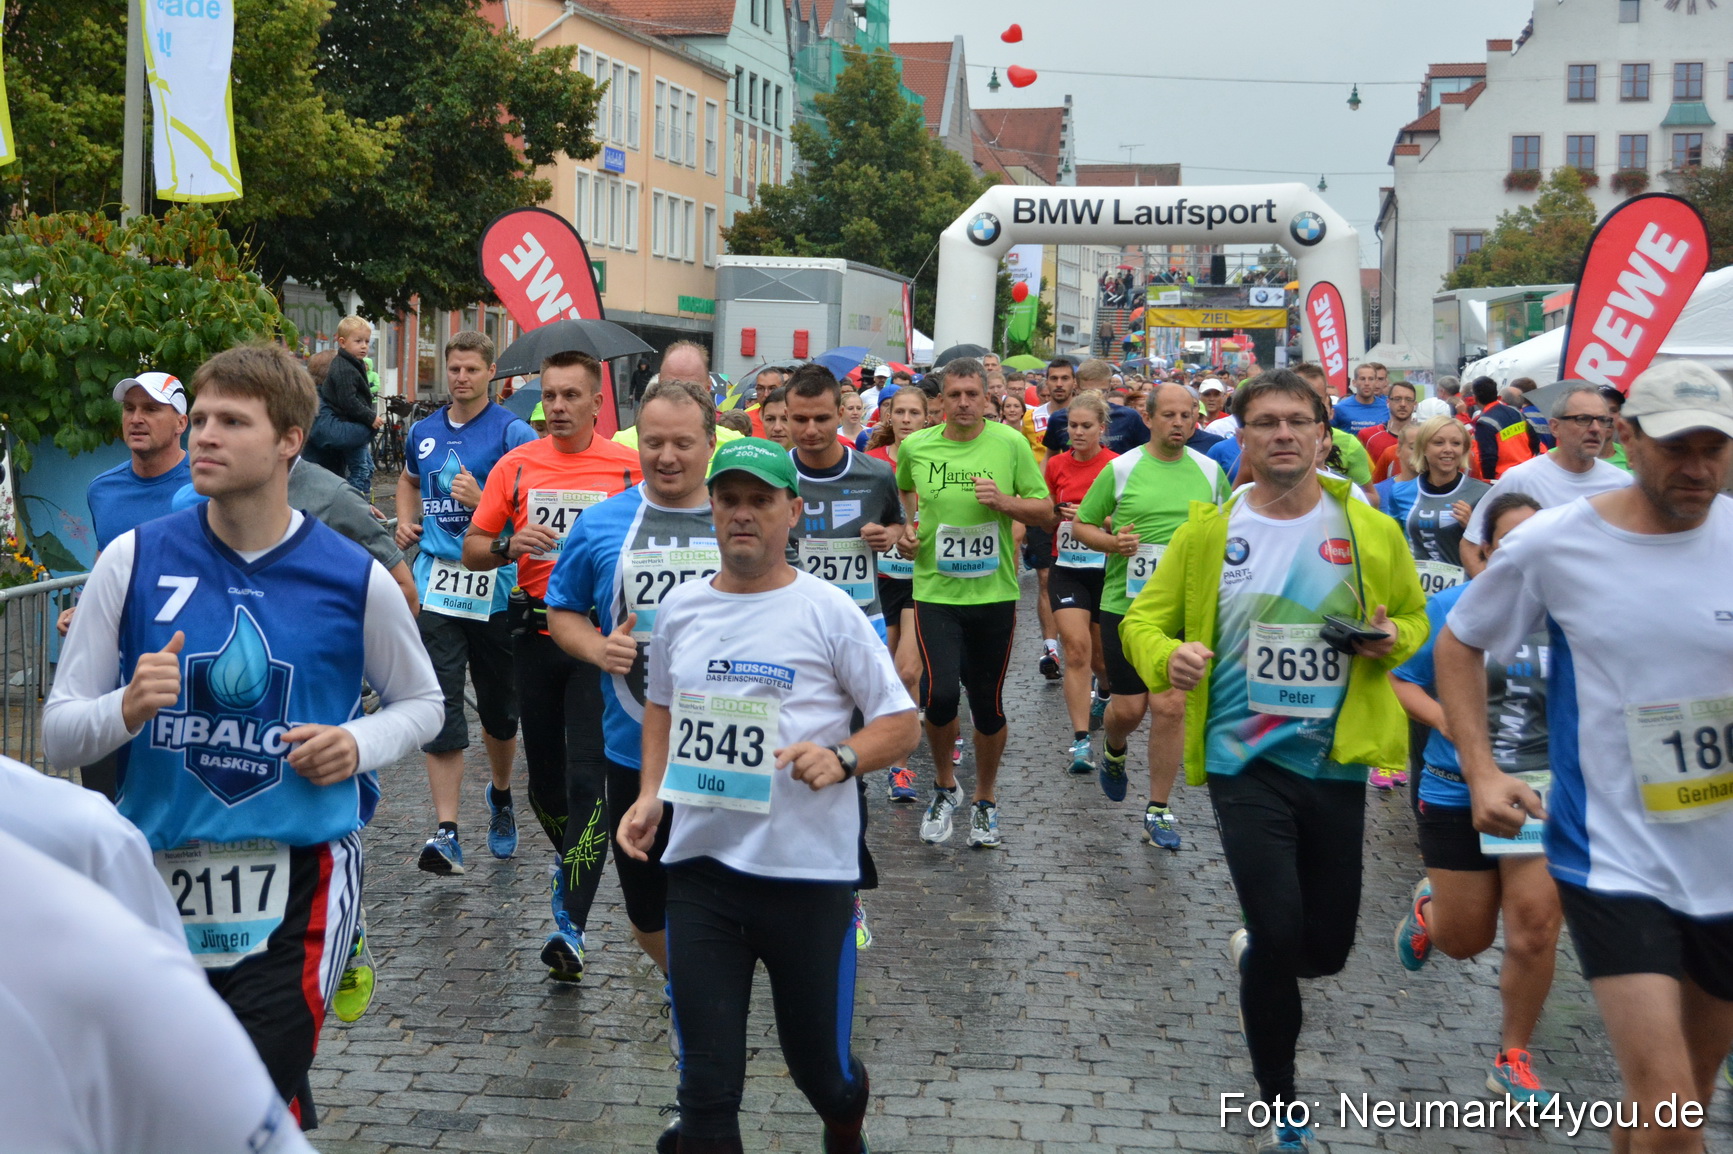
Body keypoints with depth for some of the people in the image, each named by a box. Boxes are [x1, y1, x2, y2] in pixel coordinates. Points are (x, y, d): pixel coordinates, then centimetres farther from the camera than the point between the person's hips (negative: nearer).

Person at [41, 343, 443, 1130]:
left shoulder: (354, 578, -4)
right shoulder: (134, 560, -3)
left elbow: (420, 702, 12)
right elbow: (59, 734, 0)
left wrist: (360, 745, -8)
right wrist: (128, 710, -21)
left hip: (299, 880, -2)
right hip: (161, 879, 3)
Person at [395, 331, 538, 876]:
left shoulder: (513, 433, -3)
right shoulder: (423, 432, 12)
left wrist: (483, 500, -22)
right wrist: (406, 522, 14)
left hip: (496, 587, -2)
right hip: (436, 584, 2)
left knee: (499, 708, 12)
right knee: (441, 708, -7)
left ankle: (500, 797, 38)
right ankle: (447, 833, -9)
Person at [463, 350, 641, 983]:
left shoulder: (629, 467, -1)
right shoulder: (516, 466, 6)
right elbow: (472, 551, 8)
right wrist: (509, 545, -12)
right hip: (537, 637, 3)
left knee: (588, 775, -11)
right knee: (543, 772, 14)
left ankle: (571, 924, -12)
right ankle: (571, 857, 43)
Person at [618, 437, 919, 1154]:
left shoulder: (827, 611, -5)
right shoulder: (680, 609, 8)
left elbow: (902, 724, -3)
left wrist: (842, 758, -21)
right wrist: (650, 794, 8)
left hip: (809, 874, -3)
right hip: (700, 871, 3)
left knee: (819, 1066, 12)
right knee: (706, 1088, 3)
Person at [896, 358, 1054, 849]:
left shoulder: (1010, 444, -2)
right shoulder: (915, 447, 1)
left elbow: (1046, 513, 3)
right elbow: (899, 493, 22)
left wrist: (1006, 502, -14)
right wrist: (903, 528, 4)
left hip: (994, 593, 0)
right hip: (935, 590, 0)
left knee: (988, 702, 8)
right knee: (941, 692, -15)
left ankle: (984, 802, 28)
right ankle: (944, 787, 13)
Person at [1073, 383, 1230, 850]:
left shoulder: (1210, 471, 6)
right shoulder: (1121, 469, -1)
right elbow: (1083, 525, 6)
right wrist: (1112, 542, -13)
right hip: (1125, 603, -1)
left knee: (1170, 706, -4)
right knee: (1128, 707, 3)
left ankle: (1158, 810, 9)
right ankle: (1114, 751, 40)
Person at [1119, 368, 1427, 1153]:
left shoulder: (1371, 532, 0)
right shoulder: (1208, 531, -3)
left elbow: (1415, 618, 14)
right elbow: (1145, 619, 3)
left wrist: (1390, 639, -9)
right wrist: (1166, 656, -19)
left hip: (1336, 762, 3)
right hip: (1245, 762, -2)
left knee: (1327, 948, 10)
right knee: (1279, 934, -10)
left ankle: (1254, 957, 49)